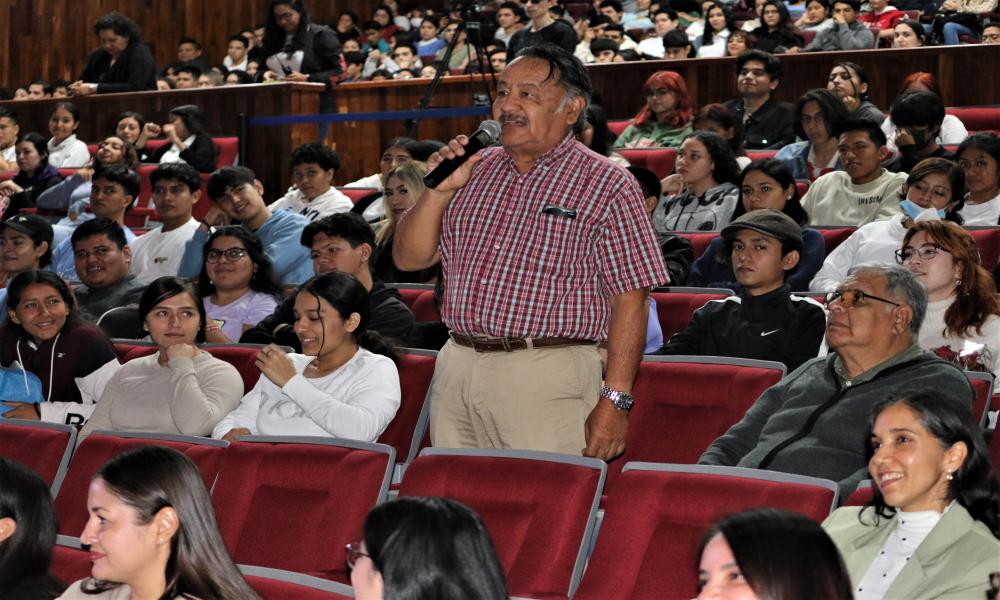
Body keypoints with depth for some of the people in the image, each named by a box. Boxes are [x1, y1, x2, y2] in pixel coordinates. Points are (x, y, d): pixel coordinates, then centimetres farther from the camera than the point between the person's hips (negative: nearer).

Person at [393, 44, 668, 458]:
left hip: (546, 377, -5)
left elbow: (629, 300, -7)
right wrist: (439, 189, -2)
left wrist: (615, 402, -14)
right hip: (456, 372, 5)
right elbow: (409, 258, 14)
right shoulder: (474, 172, 14)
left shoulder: (606, 186, -2)